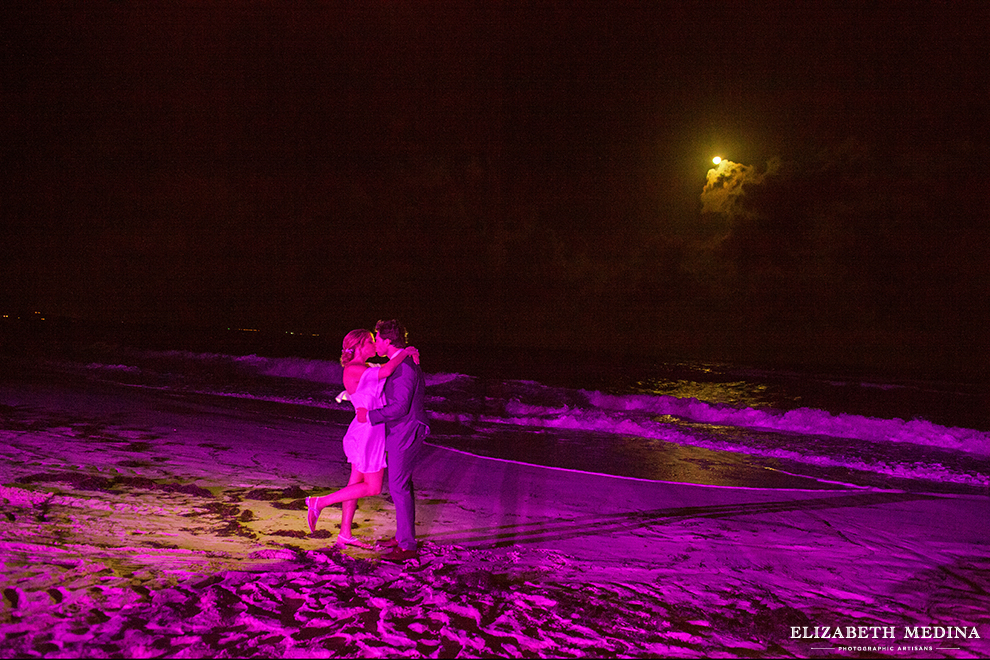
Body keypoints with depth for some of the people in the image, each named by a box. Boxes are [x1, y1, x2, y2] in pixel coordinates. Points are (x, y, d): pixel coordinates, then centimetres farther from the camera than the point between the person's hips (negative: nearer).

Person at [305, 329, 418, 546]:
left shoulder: (363, 368, 10)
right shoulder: (353, 370, -19)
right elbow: (386, 371, -34)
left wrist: (406, 354, 0)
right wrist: (406, 352, -19)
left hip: (366, 432, 10)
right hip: (367, 433, -10)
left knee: (356, 484, 14)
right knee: (373, 487, 0)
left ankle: (345, 534, 24)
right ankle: (319, 503, 4)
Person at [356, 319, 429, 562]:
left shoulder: (404, 367, -23)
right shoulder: (403, 362, 10)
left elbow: (399, 407, -27)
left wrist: (370, 415, -17)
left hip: (405, 434, -10)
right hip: (400, 433, 10)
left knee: (399, 487, -4)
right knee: (402, 484, 17)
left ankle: (407, 546, 4)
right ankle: (403, 535, 30)